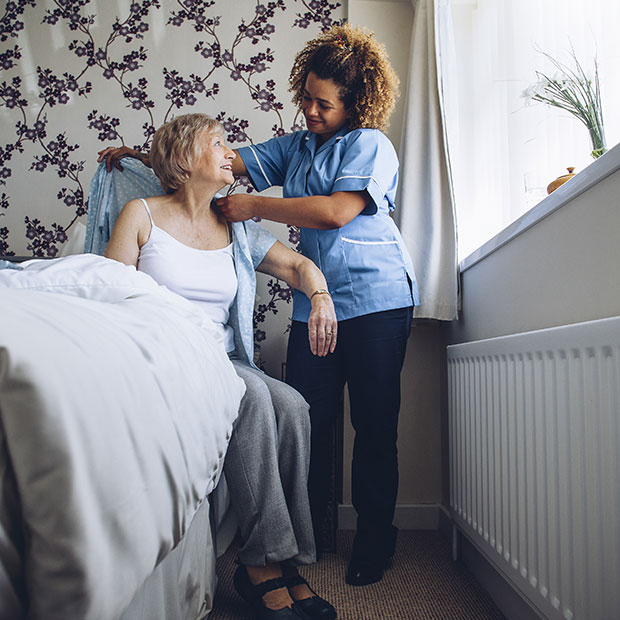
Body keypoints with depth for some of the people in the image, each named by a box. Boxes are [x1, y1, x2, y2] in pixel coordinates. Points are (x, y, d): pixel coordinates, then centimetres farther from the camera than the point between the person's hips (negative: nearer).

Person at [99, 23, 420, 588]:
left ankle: (374, 544, 14)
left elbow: (338, 211, -15)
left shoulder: (370, 144, 0)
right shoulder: (296, 147, 19)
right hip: (315, 303, 5)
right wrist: (142, 154, 11)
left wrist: (256, 207, -8)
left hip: (376, 299, -4)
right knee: (308, 419, -3)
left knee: (374, 425, 0)